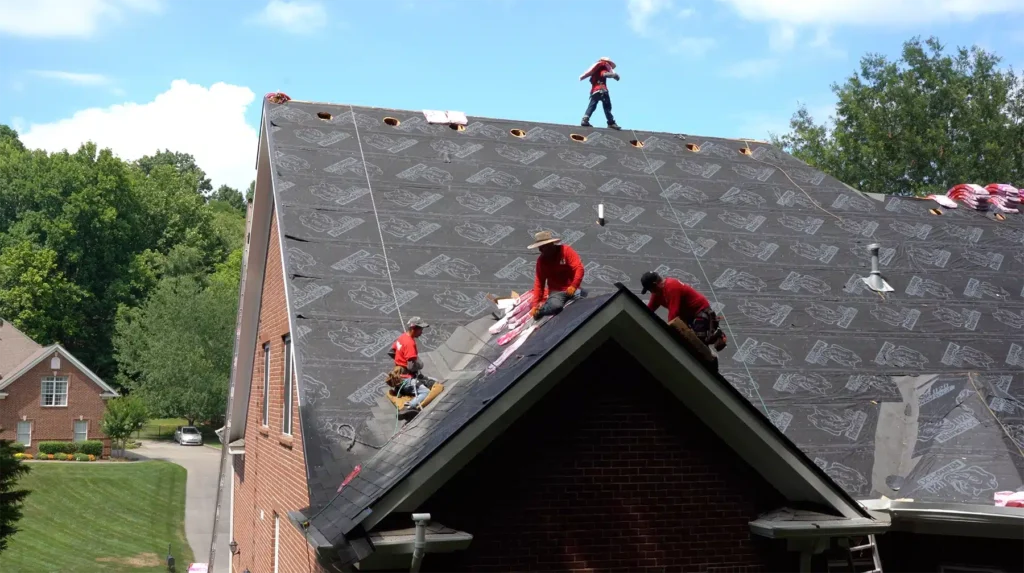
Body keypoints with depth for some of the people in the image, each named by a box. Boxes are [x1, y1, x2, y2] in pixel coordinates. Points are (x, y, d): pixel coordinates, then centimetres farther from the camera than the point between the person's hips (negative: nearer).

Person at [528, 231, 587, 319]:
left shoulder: (566, 250, -6)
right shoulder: (541, 260, 0)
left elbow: (579, 268, -13)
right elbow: (539, 283, 2)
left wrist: (574, 286, -28)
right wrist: (535, 304, -6)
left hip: (572, 289, 1)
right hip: (556, 291, -1)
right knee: (555, 305, -33)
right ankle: (539, 310, -2)